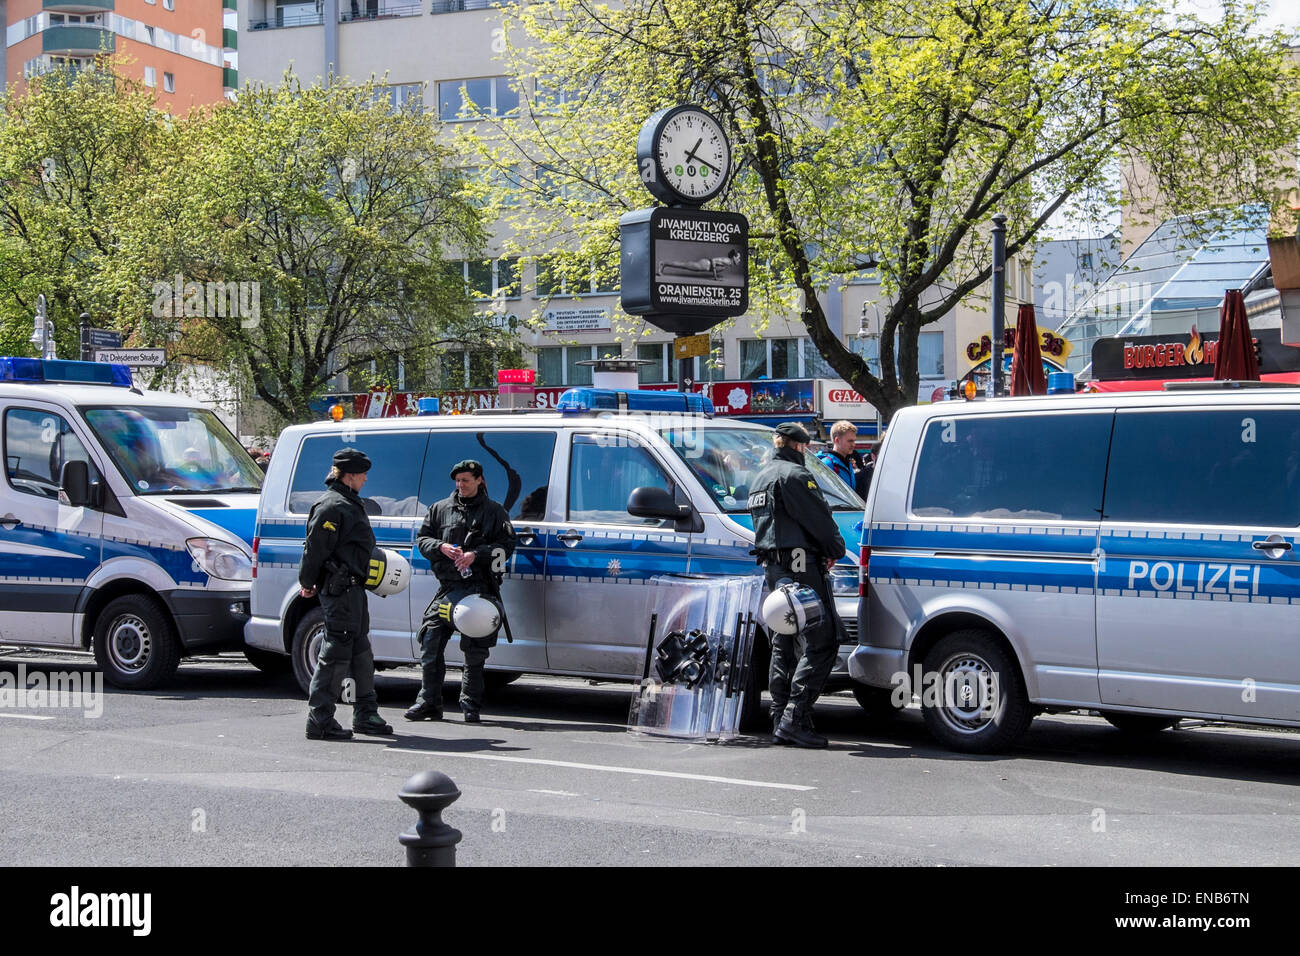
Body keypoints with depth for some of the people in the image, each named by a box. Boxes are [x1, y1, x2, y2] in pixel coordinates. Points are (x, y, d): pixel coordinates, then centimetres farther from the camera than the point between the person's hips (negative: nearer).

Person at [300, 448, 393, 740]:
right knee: (337, 653, -9)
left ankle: (365, 715, 24)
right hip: (339, 588, -11)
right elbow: (315, 549, -17)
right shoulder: (332, 507, -15)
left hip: (352, 588, 11)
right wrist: (309, 583, -11)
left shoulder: (349, 505, 19)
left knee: (360, 652, 16)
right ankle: (319, 721, -6)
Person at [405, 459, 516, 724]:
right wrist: (441, 547, -7)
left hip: (478, 587, -3)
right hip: (447, 588, 3)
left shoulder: (494, 512, 6)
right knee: (431, 644, -2)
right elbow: (422, 539, 14)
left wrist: (476, 554, -14)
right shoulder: (440, 509, 15)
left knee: (474, 651, -1)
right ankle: (429, 702, 5)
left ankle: (470, 705, 7)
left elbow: (506, 545, 0)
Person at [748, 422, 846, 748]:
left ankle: (780, 720, 13)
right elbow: (819, 519, -13)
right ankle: (795, 718, -18)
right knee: (821, 643, -10)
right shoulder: (794, 475, -10)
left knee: (784, 645, 13)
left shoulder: (760, 479, 21)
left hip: (773, 569, 10)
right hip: (799, 566, -10)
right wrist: (835, 550, 5)